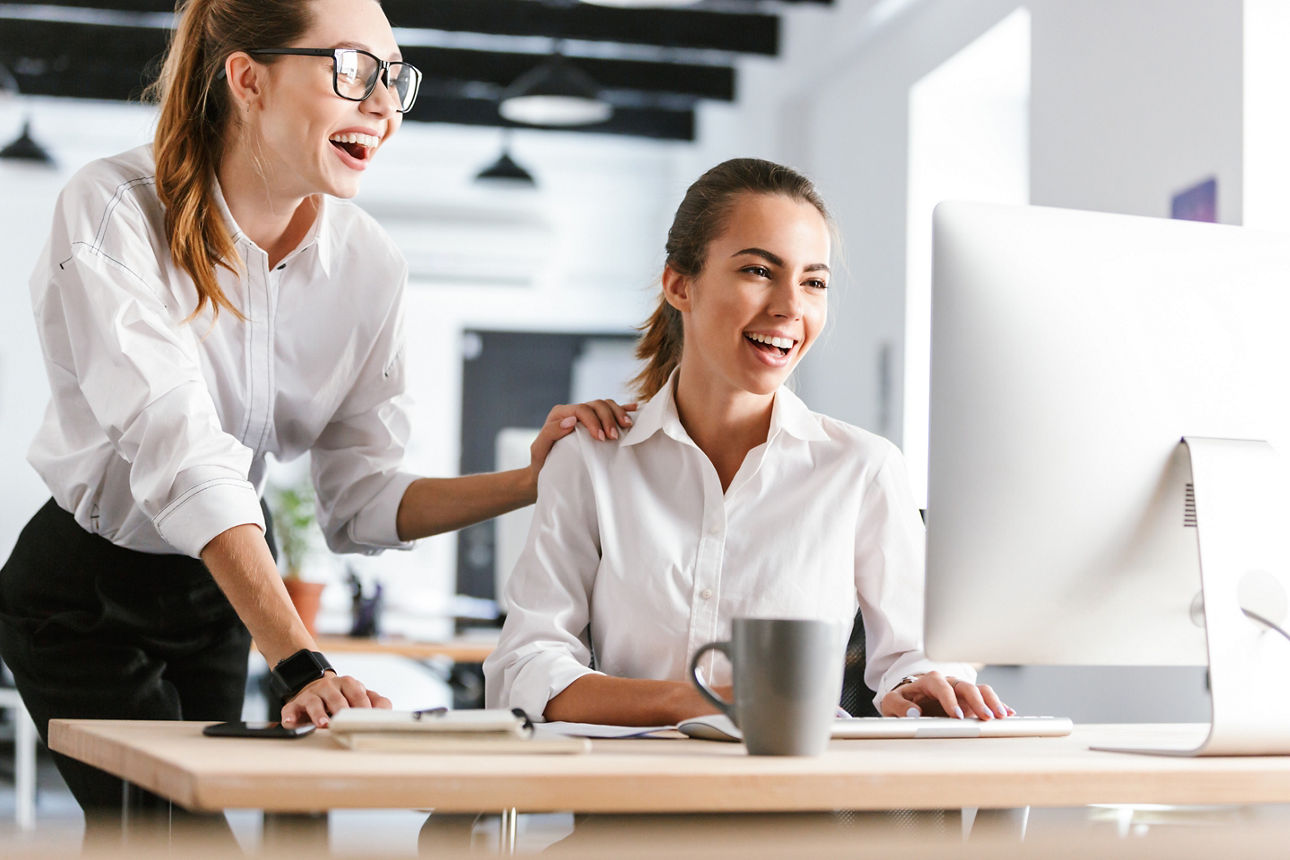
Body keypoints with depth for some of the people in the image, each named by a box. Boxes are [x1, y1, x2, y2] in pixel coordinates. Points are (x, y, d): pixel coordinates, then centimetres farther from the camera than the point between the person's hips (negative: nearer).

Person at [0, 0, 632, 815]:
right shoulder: (114, 213, -24)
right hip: (85, 596, -5)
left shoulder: (369, 262, -8)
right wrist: (299, 662, -44)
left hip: (223, 593, 5)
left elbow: (361, 503, -6)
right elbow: (182, 456, -36)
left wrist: (532, 481, -20)